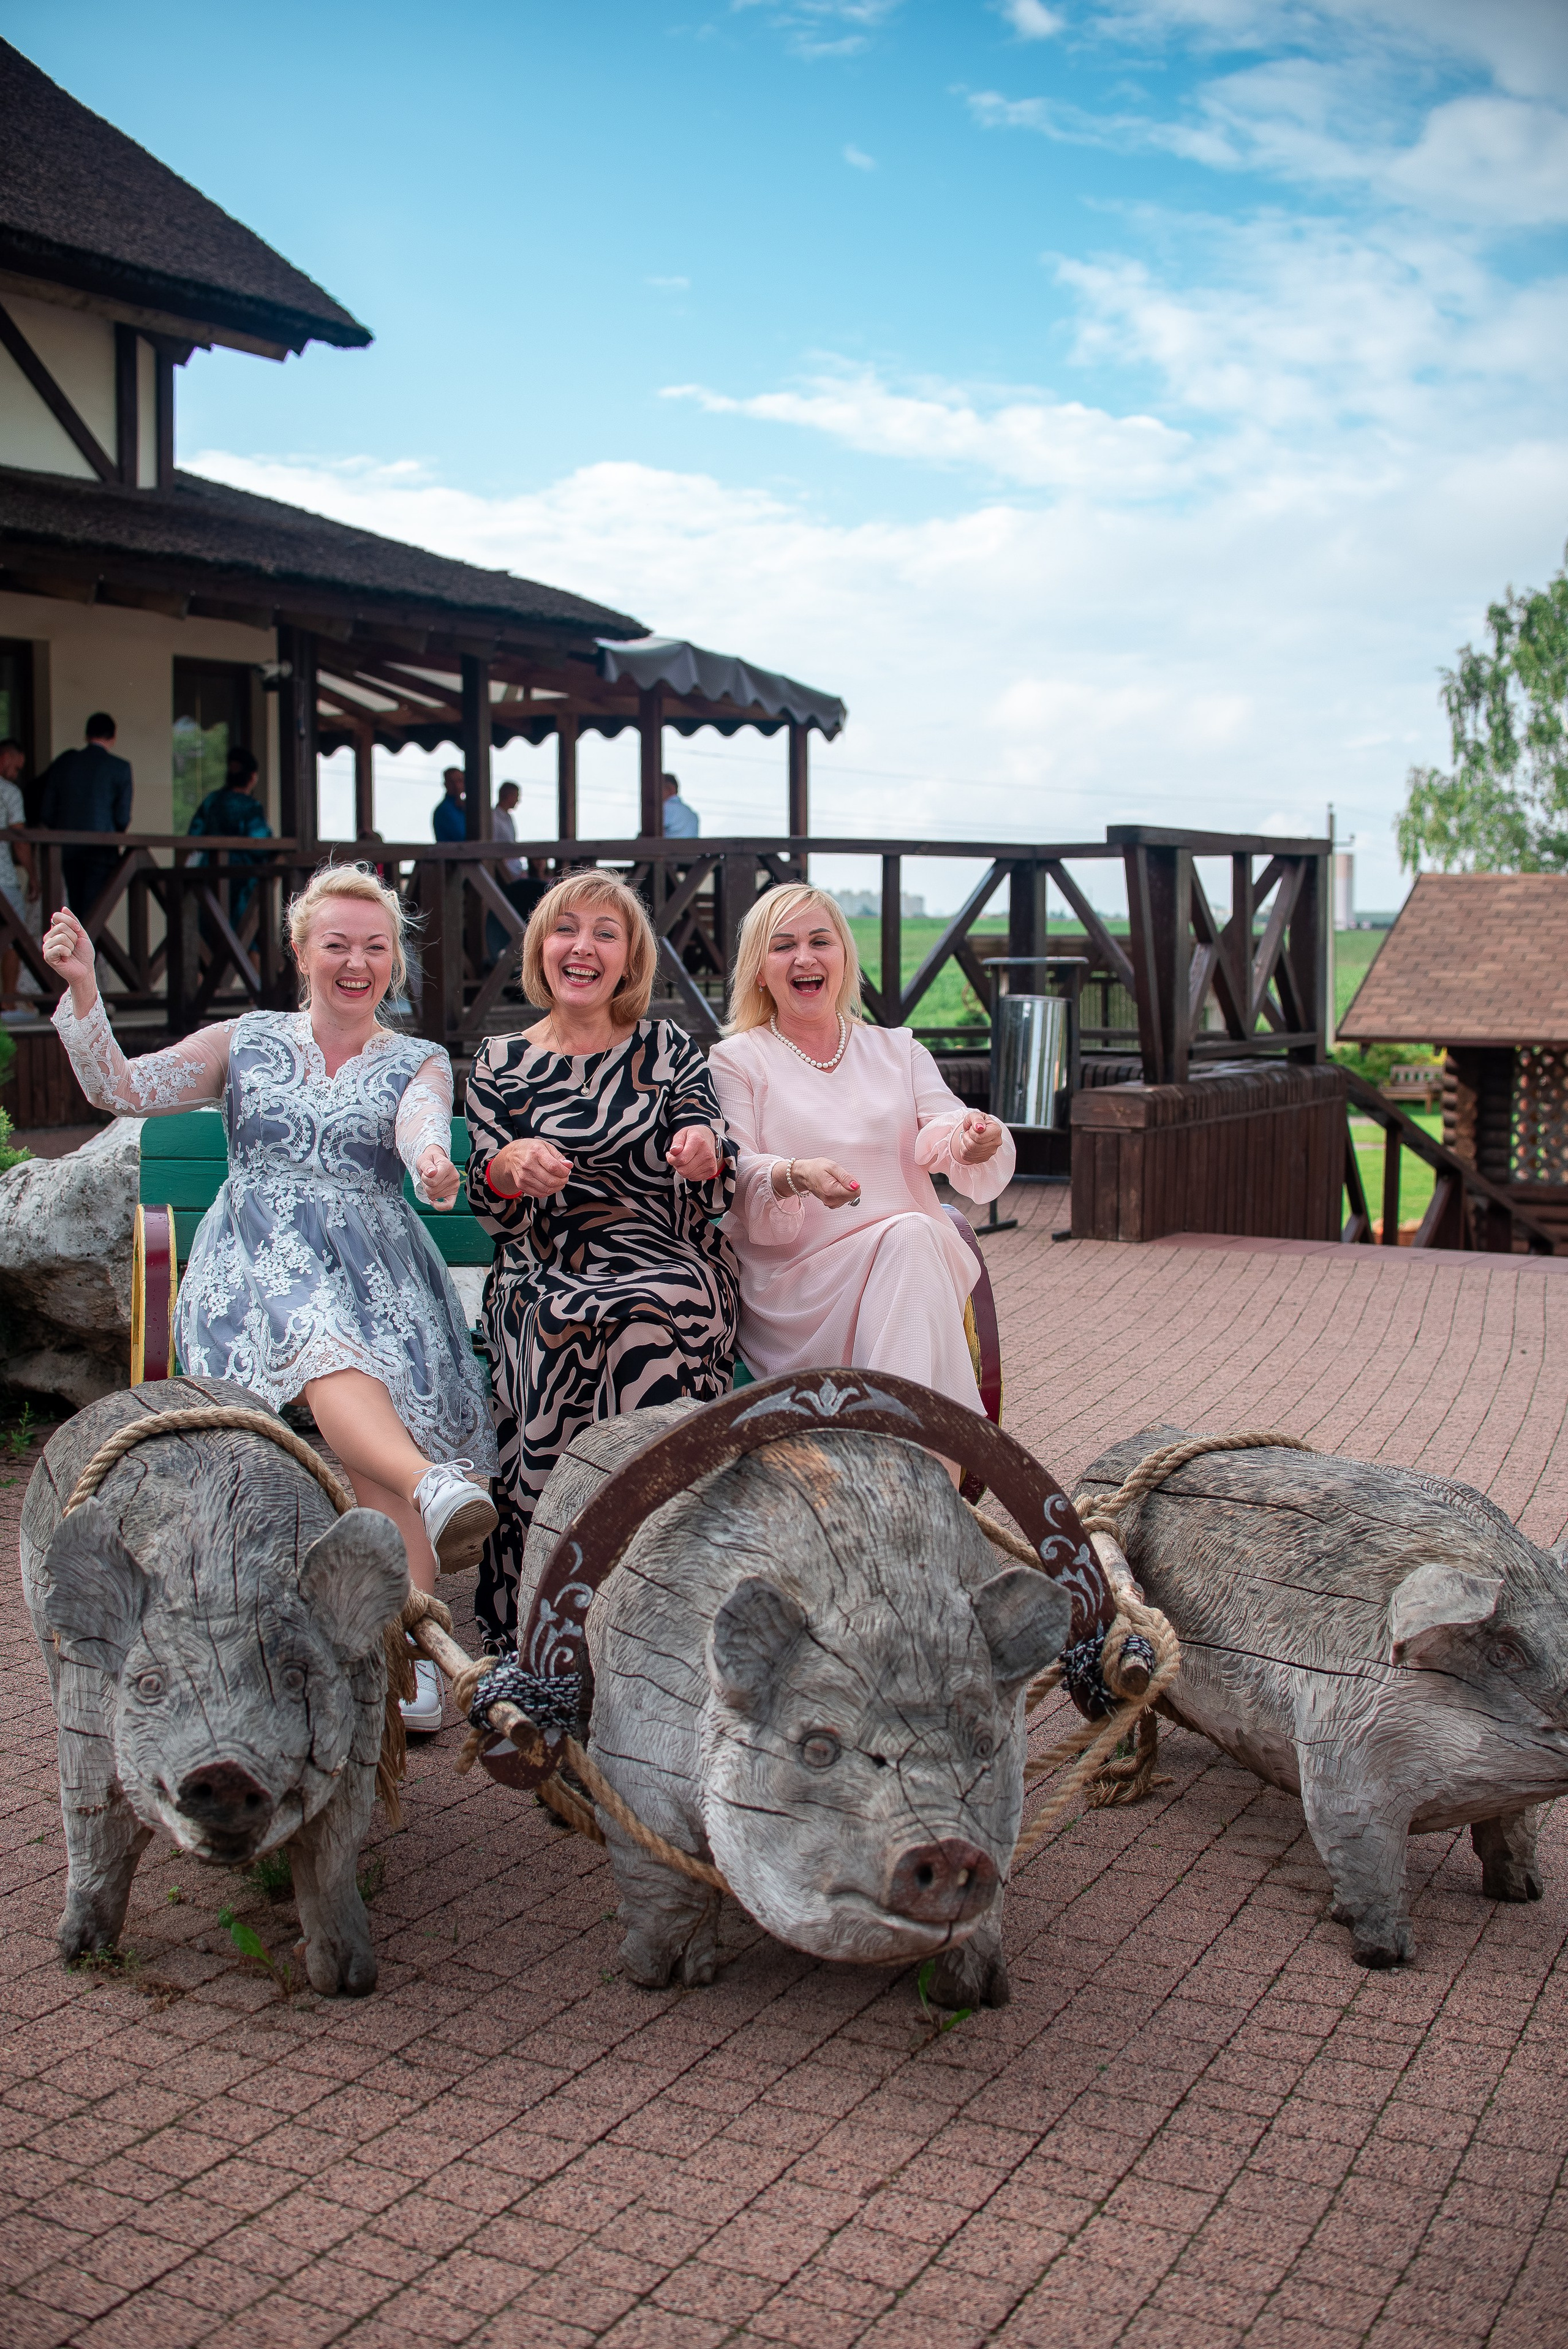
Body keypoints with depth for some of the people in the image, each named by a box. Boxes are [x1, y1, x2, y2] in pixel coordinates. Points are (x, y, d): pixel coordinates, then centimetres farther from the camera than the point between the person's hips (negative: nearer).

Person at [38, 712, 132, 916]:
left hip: (67, 850, 4)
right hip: (101, 849, -4)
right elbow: (122, 818, -5)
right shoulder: (119, 767, -4)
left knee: (77, 912, 13)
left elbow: (46, 814, 7)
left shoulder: (64, 762, 6)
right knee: (92, 910, -6)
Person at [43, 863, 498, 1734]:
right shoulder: (247, 1042, 17)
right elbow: (123, 1088, 6)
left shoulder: (419, 1062, 15)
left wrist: (433, 1160, -33)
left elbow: (422, 1125, -8)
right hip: (260, 1260, -1)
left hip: (378, 1266, 1)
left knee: (389, 1407, -20)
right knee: (325, 1345, -35)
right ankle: (439, 1488, -59)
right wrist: (83, 987, -8)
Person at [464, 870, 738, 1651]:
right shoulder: (501, 1062, 13)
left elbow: (713, 1190, 4)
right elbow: (492, 1207, 5)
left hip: (667, 1264, 0)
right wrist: (510, 1163, -18)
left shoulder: (666, 1049, 12)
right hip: (546, 1273, 0)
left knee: (645, 1330, -30)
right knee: (564, 1331, -28)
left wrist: (706, 1147, -20)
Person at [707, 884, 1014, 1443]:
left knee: (917, 1236, -32)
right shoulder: (734, 1061, 10)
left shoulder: (899, 1051, 19)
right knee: (908, 1237, -32)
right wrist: (796, 1177, -27)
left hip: (917, 1267, 3)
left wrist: (973, 1138, -23)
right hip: (798, 1279, -3)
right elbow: (734, 1179, -3)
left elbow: (945, 1133, 3)